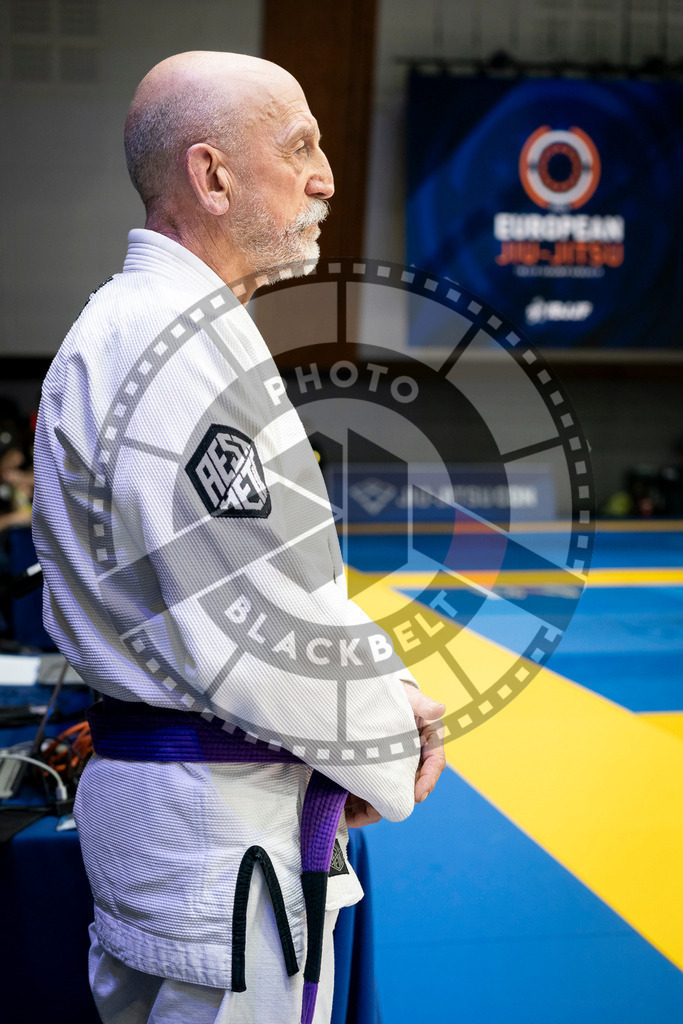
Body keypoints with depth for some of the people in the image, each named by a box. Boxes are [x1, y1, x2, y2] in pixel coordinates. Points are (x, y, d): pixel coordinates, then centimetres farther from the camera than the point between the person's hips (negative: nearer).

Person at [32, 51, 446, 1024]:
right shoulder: (179, 341, -20)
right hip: (218, 821, -10)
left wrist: (384, 695, 6)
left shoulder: (129, 325, 15)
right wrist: (387, 753, -7)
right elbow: (254, 632, -24)